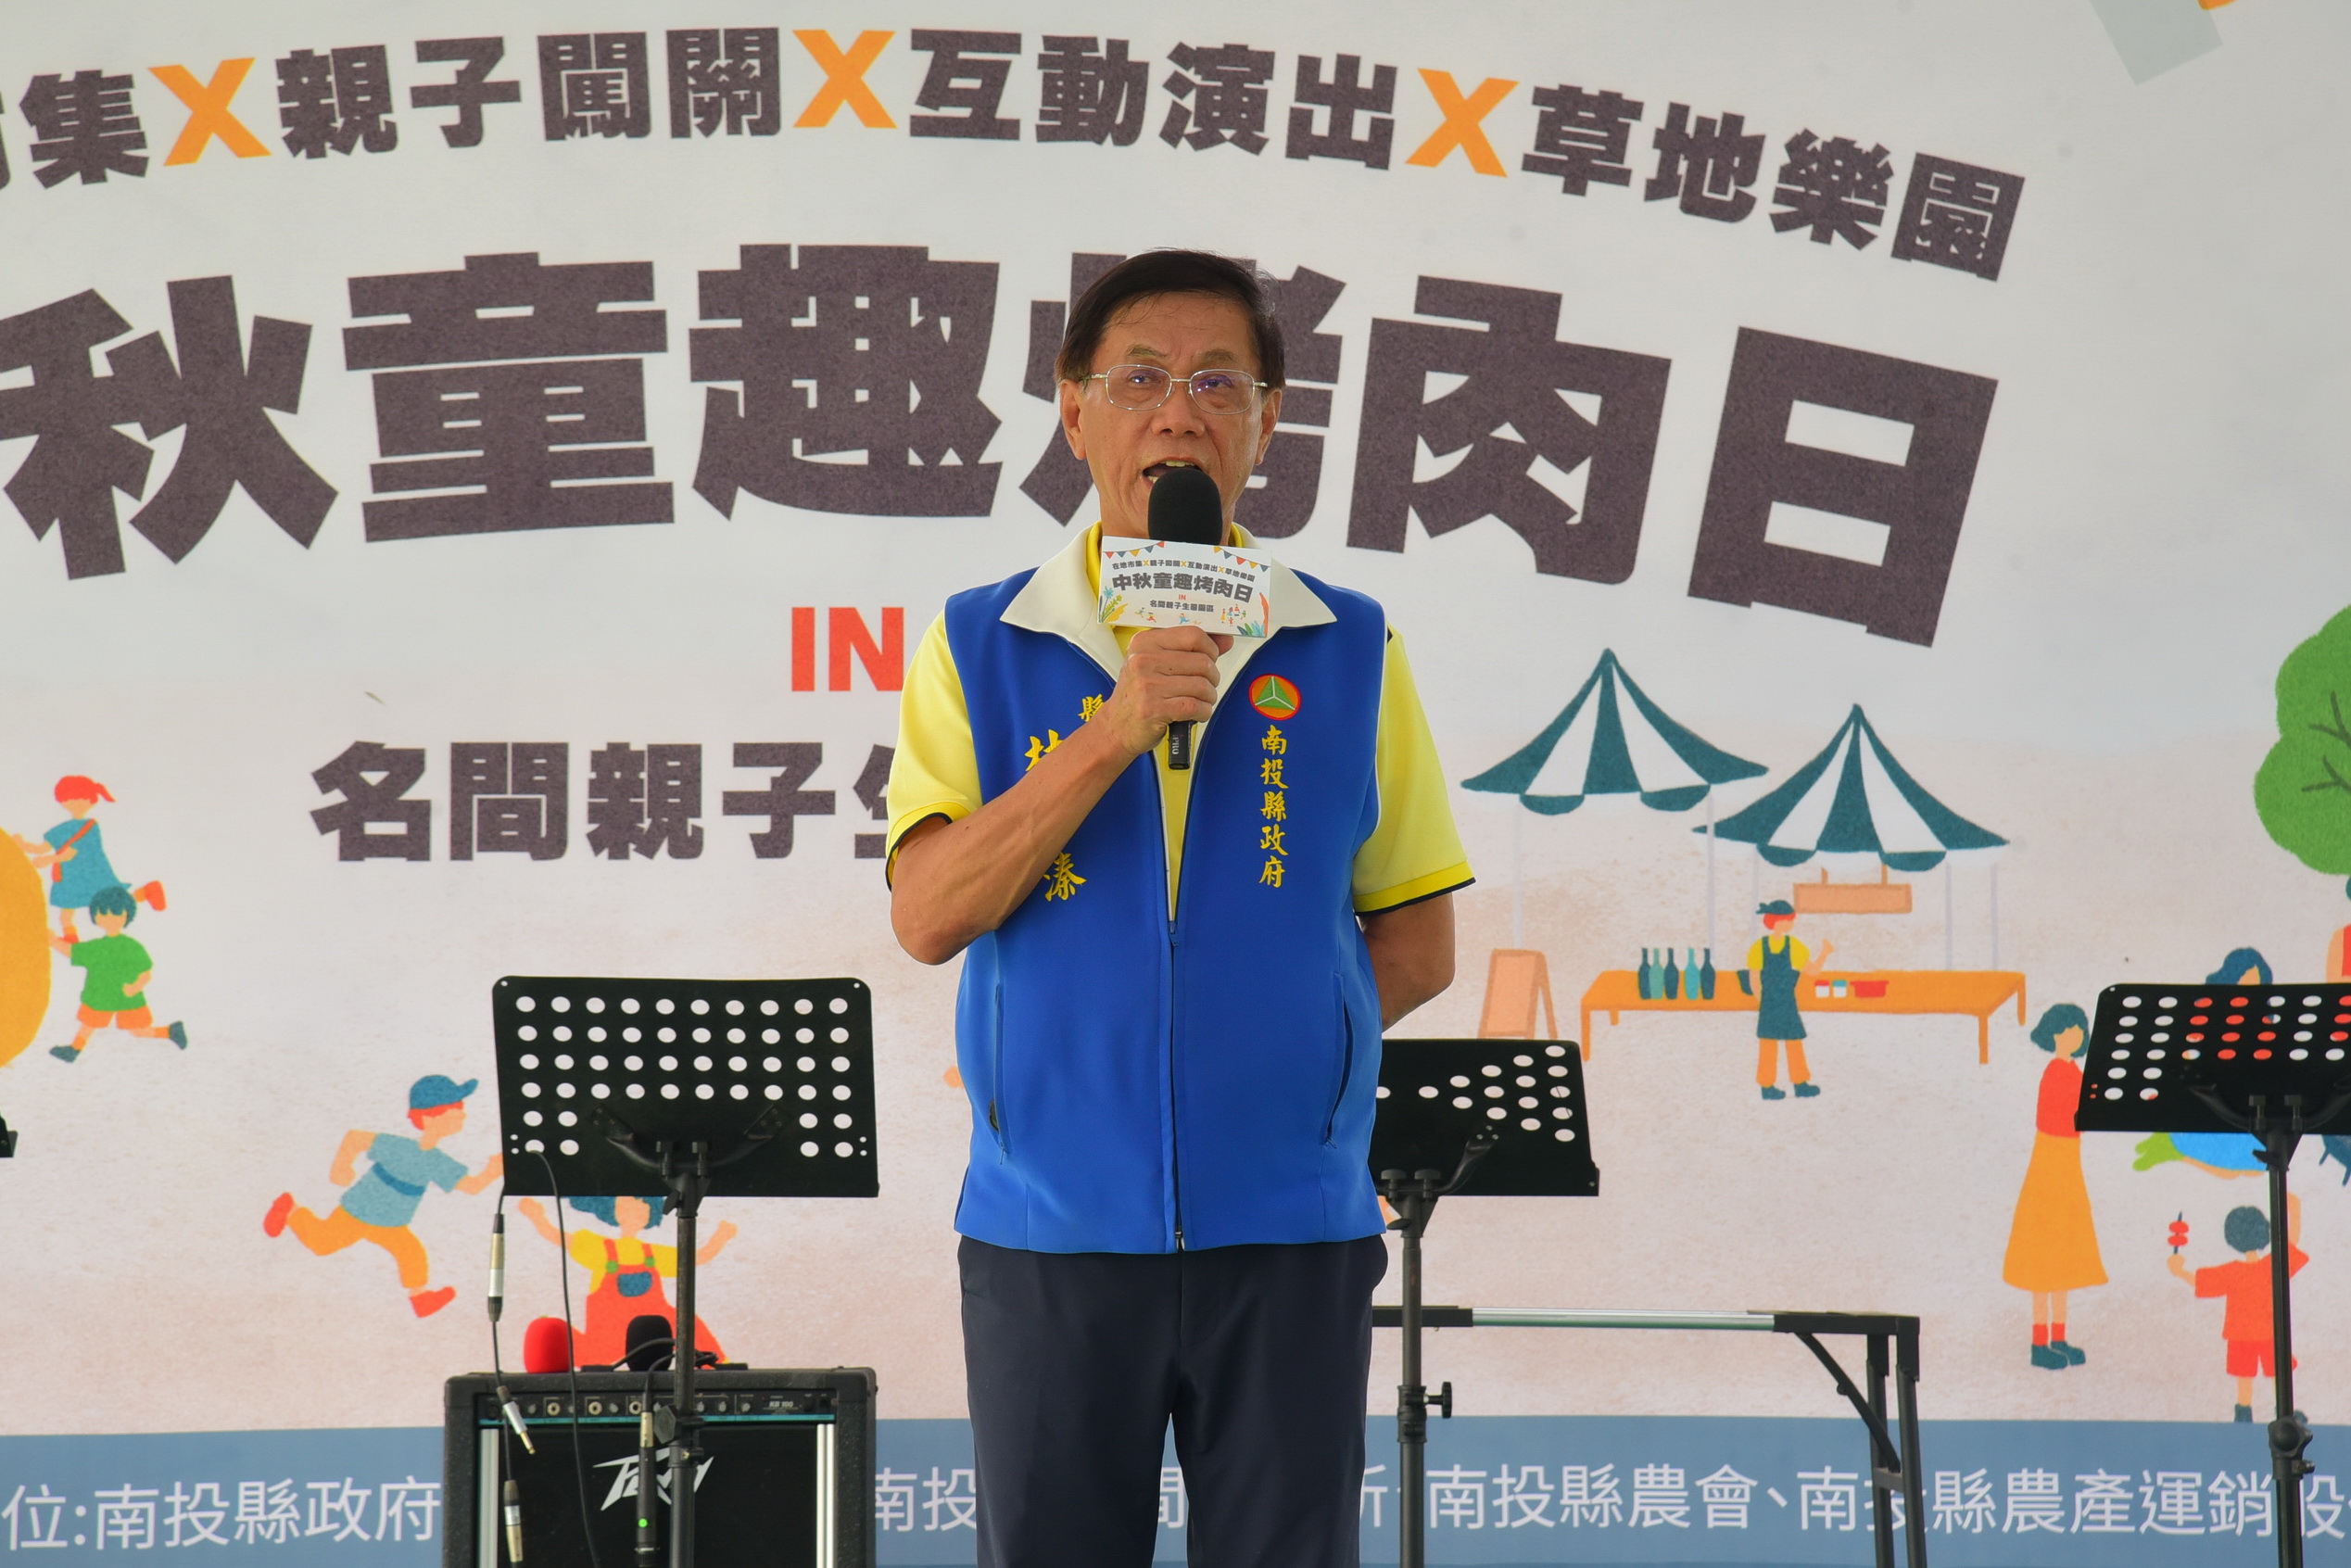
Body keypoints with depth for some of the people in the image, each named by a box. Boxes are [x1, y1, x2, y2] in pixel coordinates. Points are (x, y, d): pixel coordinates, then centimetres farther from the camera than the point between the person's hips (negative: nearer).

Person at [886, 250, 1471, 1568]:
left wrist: (1275, 1023, -6)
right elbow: (927, 915, -8)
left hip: (1291, 1225, 0)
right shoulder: (983, 649, 4)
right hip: (1053, 1225, 0)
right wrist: (1113, 735, -16)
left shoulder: (1350, 653, 6)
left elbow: (1418, 941, 9)